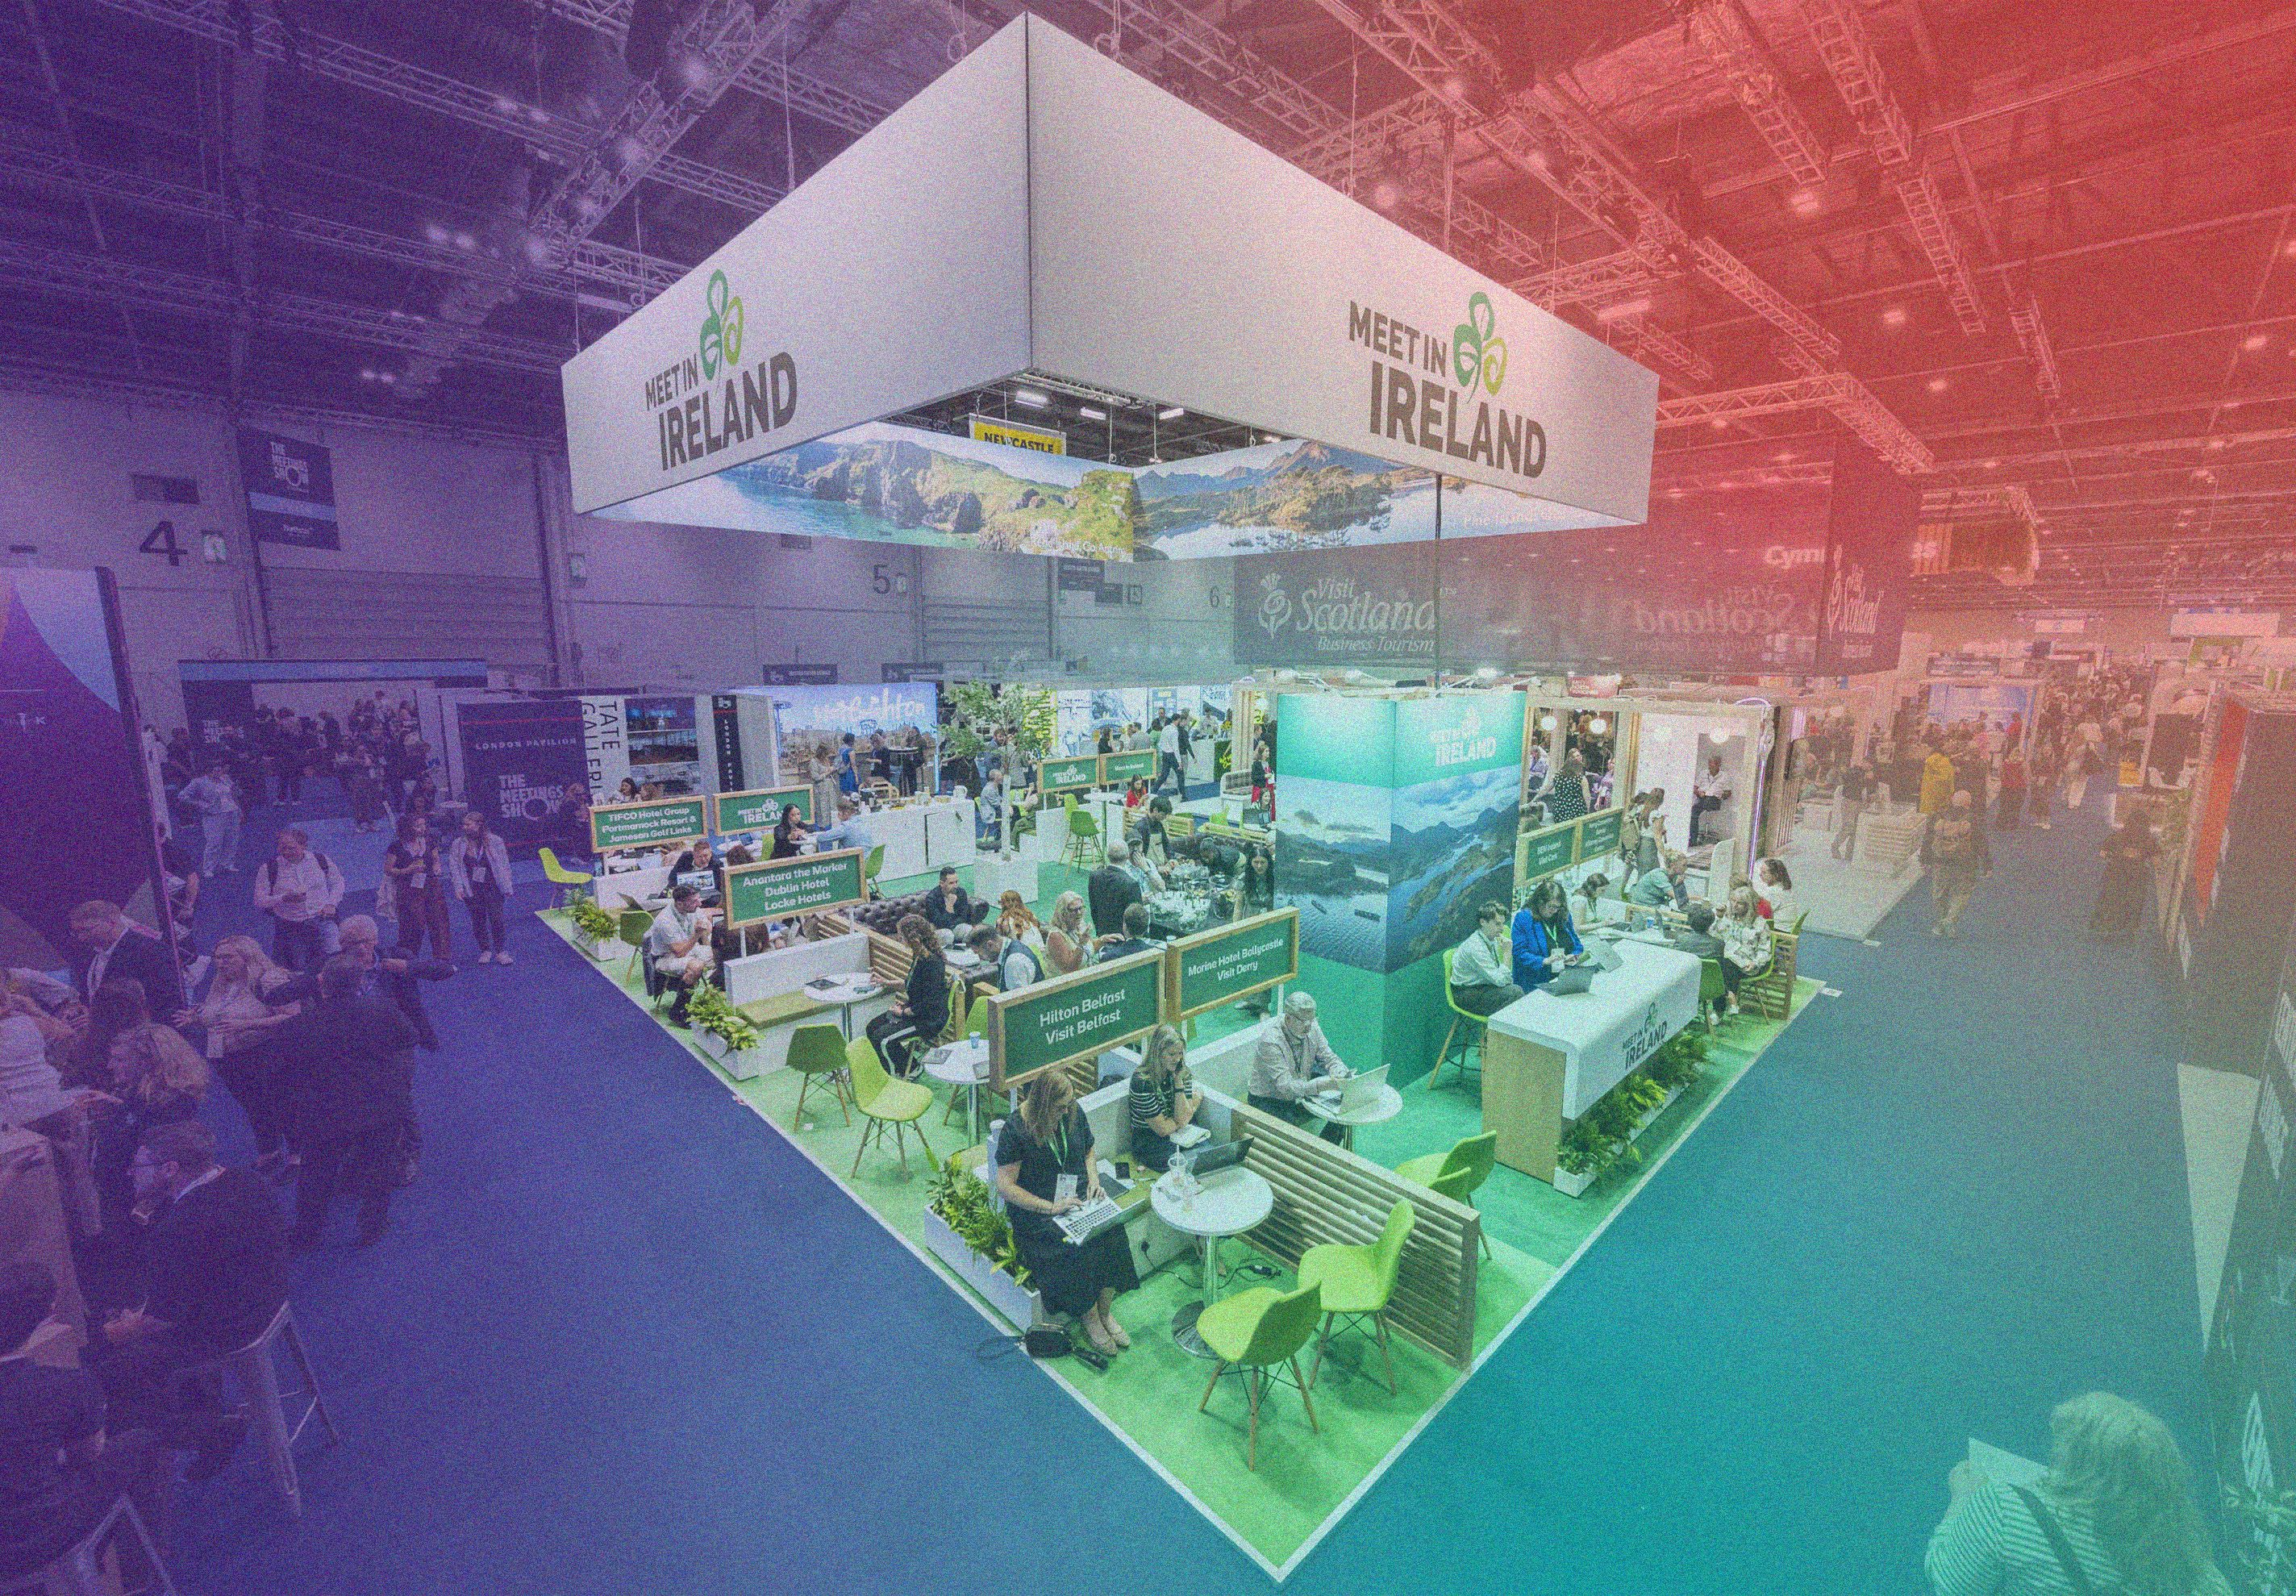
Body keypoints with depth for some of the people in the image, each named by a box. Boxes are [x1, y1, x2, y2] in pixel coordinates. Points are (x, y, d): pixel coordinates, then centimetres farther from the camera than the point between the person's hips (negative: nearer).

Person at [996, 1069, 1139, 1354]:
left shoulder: (1074, 1114, 0)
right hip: (1035, 1209, -4)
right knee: (1074, 1246, -29)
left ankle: (1106, 1310, -4)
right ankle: (1088, 1315, -5)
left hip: (1078, 1196, 5)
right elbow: (1005, 1186, -16)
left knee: (1111, 1229, -23)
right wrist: (1051, 1207, -21)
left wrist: (1094, 1180, -2)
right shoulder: (1015, 1130, -16)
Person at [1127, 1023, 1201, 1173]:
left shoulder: (1182, 1073, -2)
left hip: (1179, 1135, 9)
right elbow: (1162, 1129, -17)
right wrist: (1194, 1103, -3)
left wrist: (1178, 1081, -16)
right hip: (1150, 1142, -8)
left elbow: (1182, 1118, -9)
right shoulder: (1142, 1081, -22)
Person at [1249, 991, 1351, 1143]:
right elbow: (1285, 1086, -33)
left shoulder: (1312, 1029, -8)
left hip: (1301, 1092, 7)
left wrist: (1343, 1076, -22)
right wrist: (1320, 1085, -46)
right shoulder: (1270, 1041, -29)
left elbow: (1329, 1059, 1)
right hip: (1269, 1101, -7)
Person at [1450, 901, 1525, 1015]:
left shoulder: (1493, 940, 4)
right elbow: (1500, 980, -24)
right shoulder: (1475, 947, -24)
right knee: (1514, 991, -22)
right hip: (1466, 995, -9)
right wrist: (1506, 953, -21)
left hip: (1483, 986, 9)